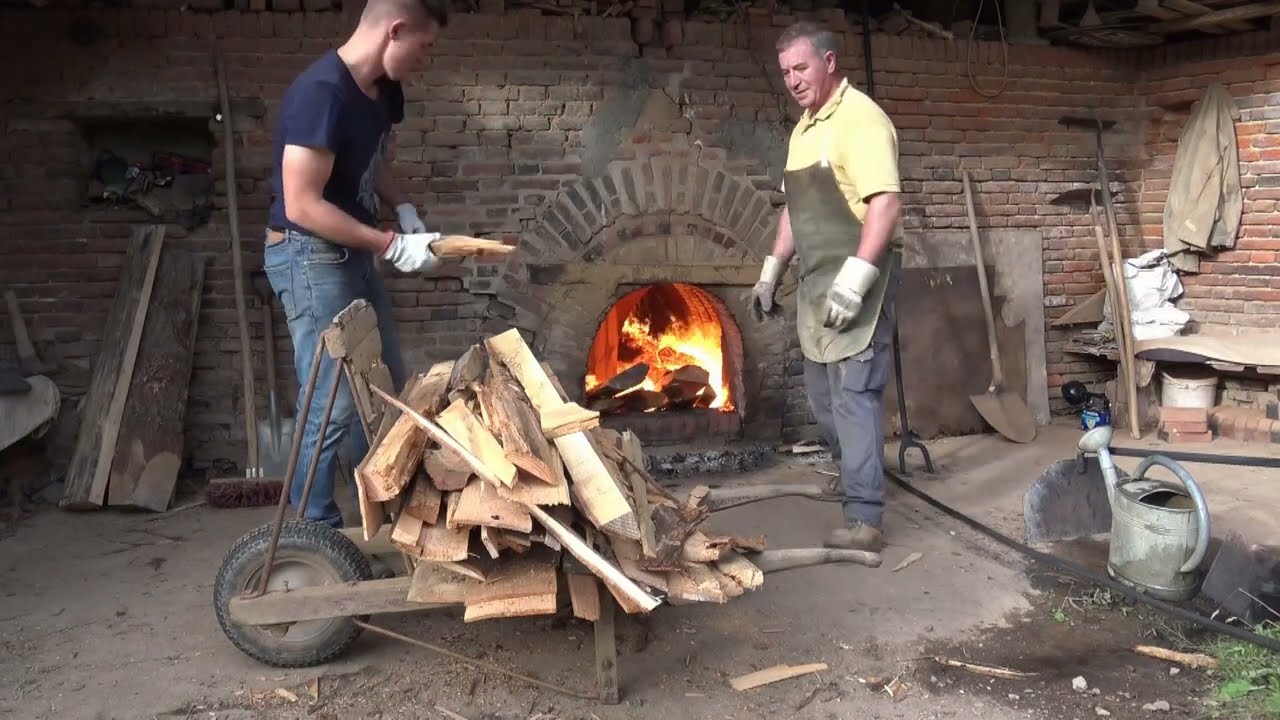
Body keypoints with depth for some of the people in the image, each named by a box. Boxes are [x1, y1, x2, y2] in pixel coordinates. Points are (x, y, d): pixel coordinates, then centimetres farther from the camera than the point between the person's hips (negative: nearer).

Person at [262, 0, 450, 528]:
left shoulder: (384, 90, 4)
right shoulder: (321, 92, -24)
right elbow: (302, 206, -27)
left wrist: (405, 212, 2)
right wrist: (391, 245, -23)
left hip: (354, 256, 10)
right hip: (311, 257, -9)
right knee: (333, 403, -5)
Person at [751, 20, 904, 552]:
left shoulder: (860, 118, -13)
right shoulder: (804, 128, 16)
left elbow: (887, 206, -23)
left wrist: (854, 280, -29)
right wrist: (770, 272, 21)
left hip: (855, 281, -9)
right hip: (816, 282, 9)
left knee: (853, 394, -10)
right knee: (821, 390, 18)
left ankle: (864, 519, -5)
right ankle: (854, 473, 39)